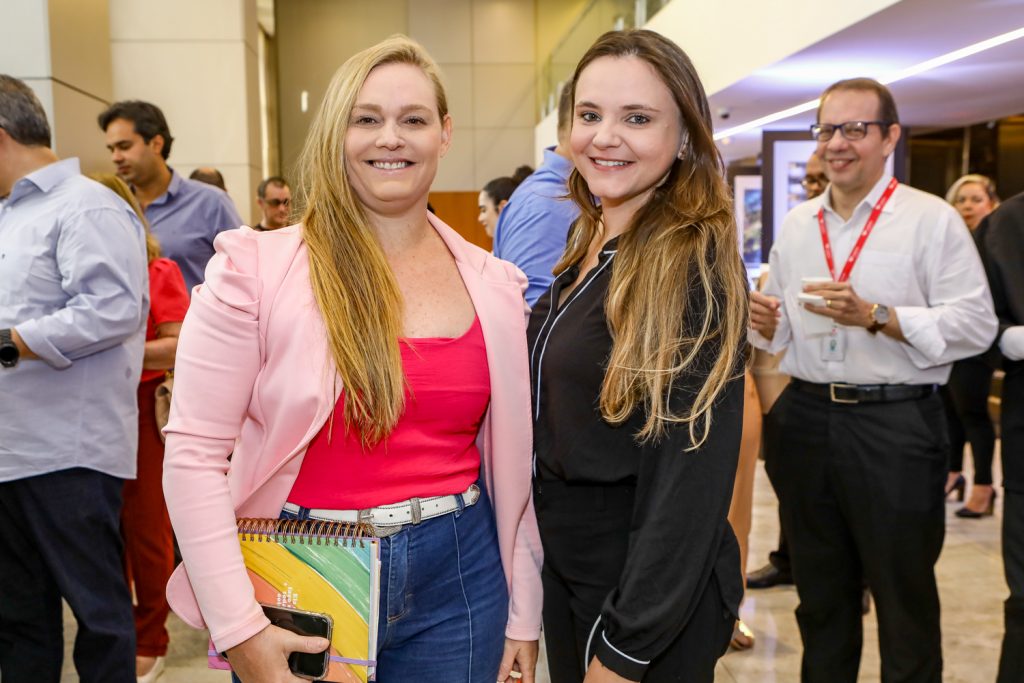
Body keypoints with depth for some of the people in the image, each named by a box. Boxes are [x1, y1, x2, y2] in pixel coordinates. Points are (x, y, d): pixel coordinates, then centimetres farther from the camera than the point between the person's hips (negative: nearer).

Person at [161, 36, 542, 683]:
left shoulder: (495, 285, 1)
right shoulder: (256, 270, -10)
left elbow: (512, 455, 5)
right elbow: (195, 452, -10)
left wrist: (524, 614, 7)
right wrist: (238, 628, -14)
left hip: (459, 581, 3)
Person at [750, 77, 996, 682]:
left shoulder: (933, 219, -4)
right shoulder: (797, 225, 12)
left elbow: (976, 324, -12)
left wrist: (874, 316, -20)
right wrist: (767, 327, -4)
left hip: (895, 426, -5)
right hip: (804, 421, 5)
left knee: (905, 597, 8)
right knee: (820, 591, 18)